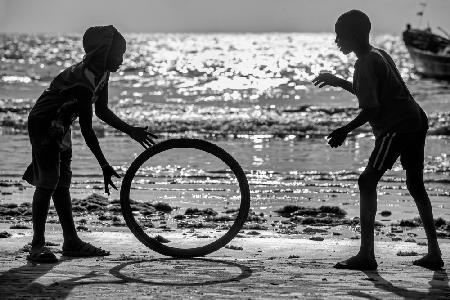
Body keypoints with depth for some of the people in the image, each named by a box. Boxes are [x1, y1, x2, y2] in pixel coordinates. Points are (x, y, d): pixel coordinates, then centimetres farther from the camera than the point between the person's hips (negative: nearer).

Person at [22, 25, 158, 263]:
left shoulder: (101, 72, -3)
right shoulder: (81, 79, -31)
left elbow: (101, 110, 12)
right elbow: (87, 129, -31)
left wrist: (131, 131, 10)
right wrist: (105, 166, -29)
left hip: (60, 127, 9)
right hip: (43, 125, -9)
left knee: (62, 183, 11)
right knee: (48, 181, -15)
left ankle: (71, 242, 14)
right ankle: (37, 245, -13)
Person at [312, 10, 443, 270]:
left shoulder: (366, 64, -11)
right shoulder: (379, 54, 17)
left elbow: (372, 108, -18)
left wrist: (346, 130, -10)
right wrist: (338, 82, 31)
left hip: (396, 127, -10)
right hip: (416, 122, 10)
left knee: (368, 181, -9)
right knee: (415, 185, 16)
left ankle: (367, 254, -13)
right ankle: (434, 253, 18)